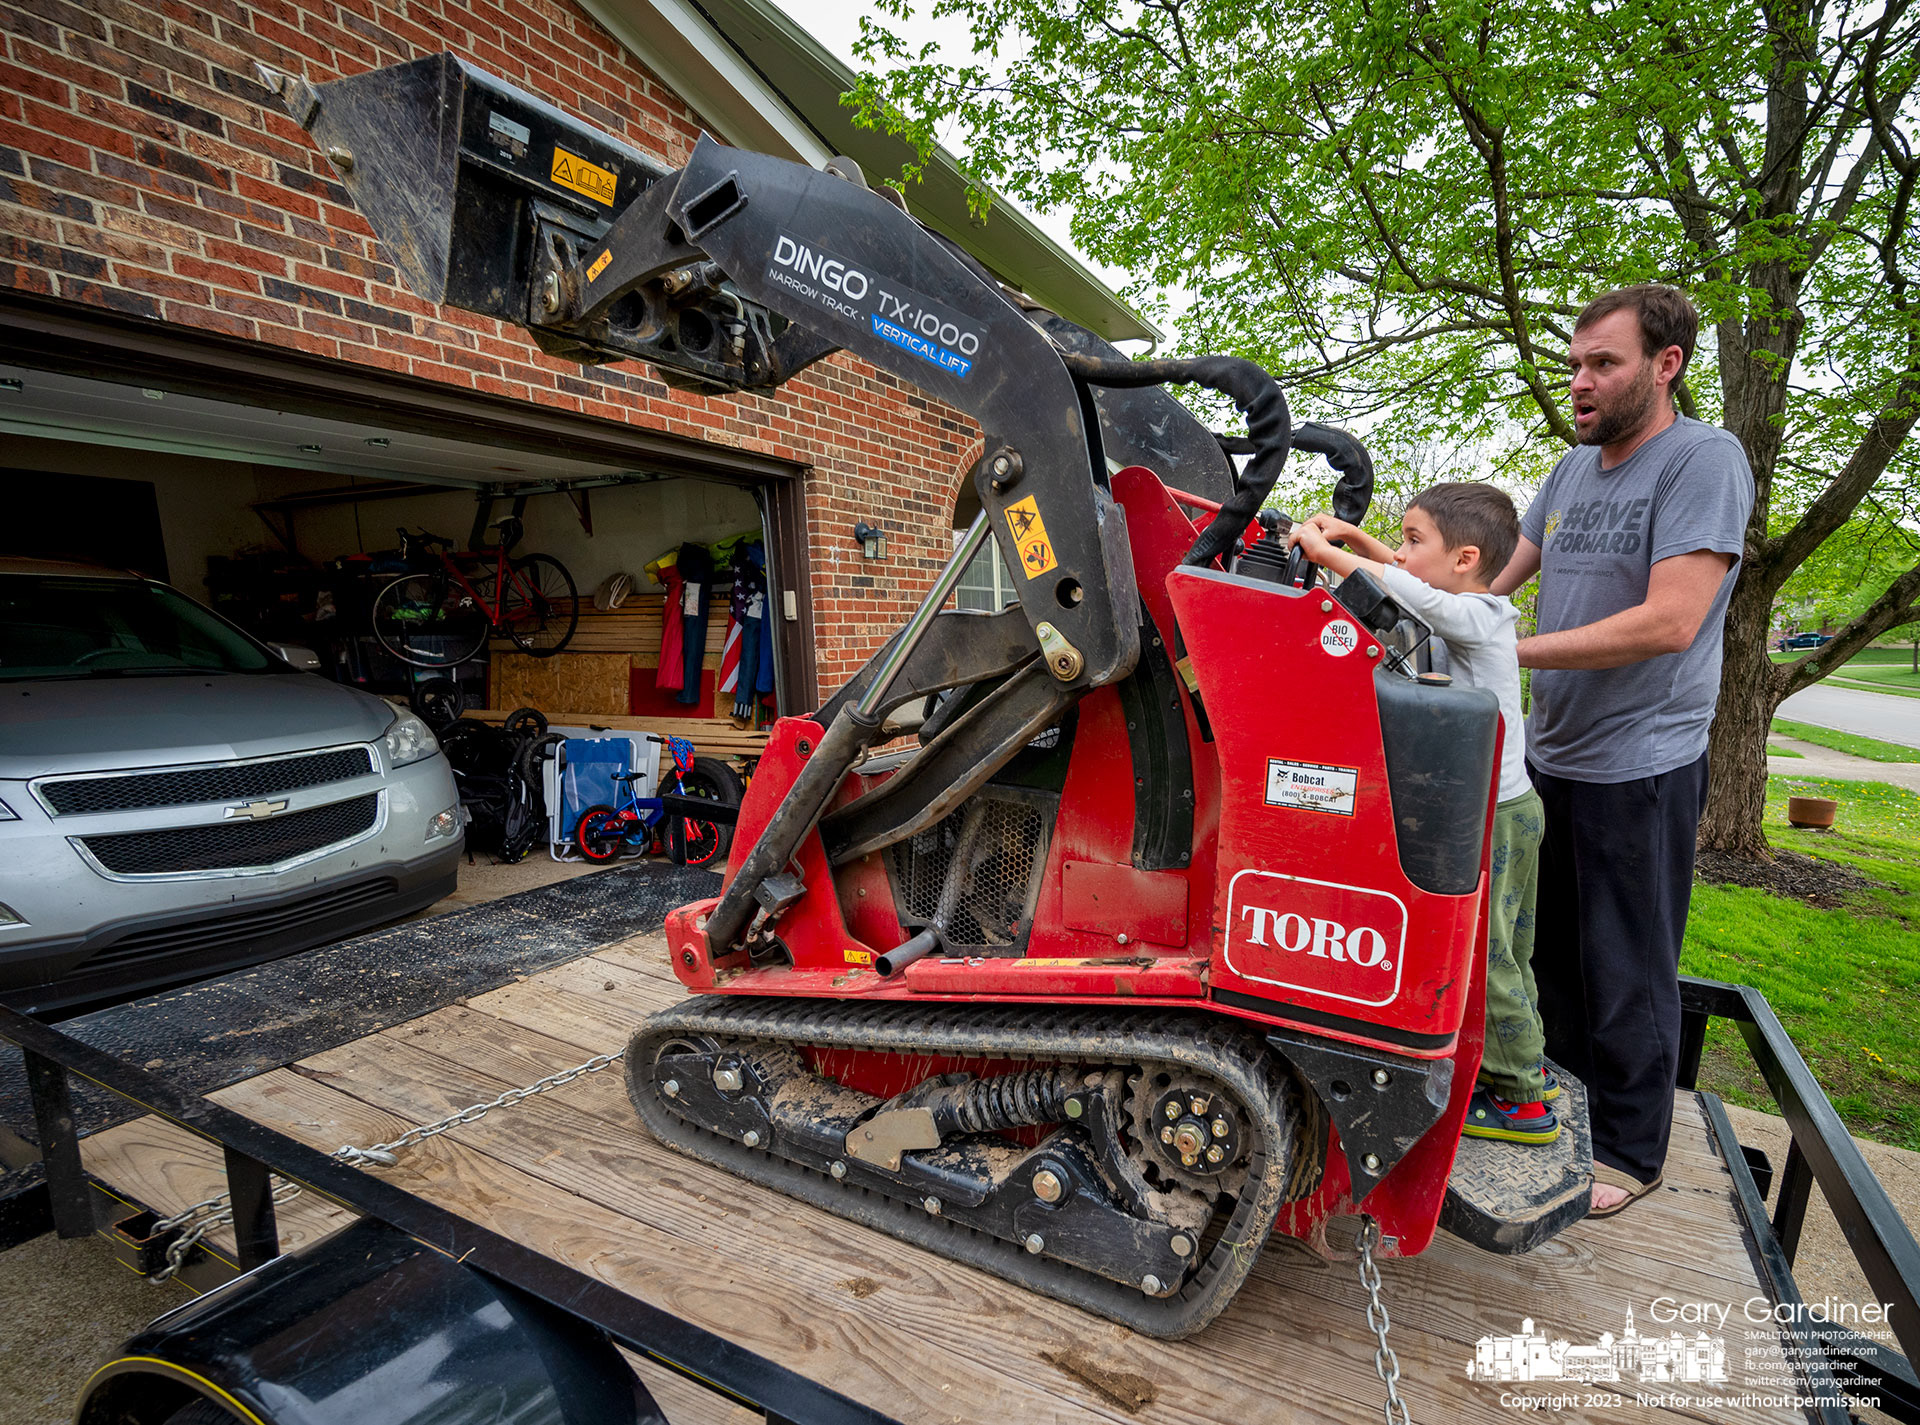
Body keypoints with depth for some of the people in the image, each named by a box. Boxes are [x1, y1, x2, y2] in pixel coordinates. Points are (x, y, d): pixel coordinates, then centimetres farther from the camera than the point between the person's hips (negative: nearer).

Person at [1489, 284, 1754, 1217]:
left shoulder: (1705, 459, -12)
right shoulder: (1573, 469, 10)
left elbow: (1668, 622, -22)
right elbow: (1493, 576, 11)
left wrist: (1504, 649, -23)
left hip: (1641, 765, -7)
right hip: (1549, 755, 7)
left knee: (1627, 968, 5)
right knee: (1552, 947, 18)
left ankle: (1628, 1152, 24)